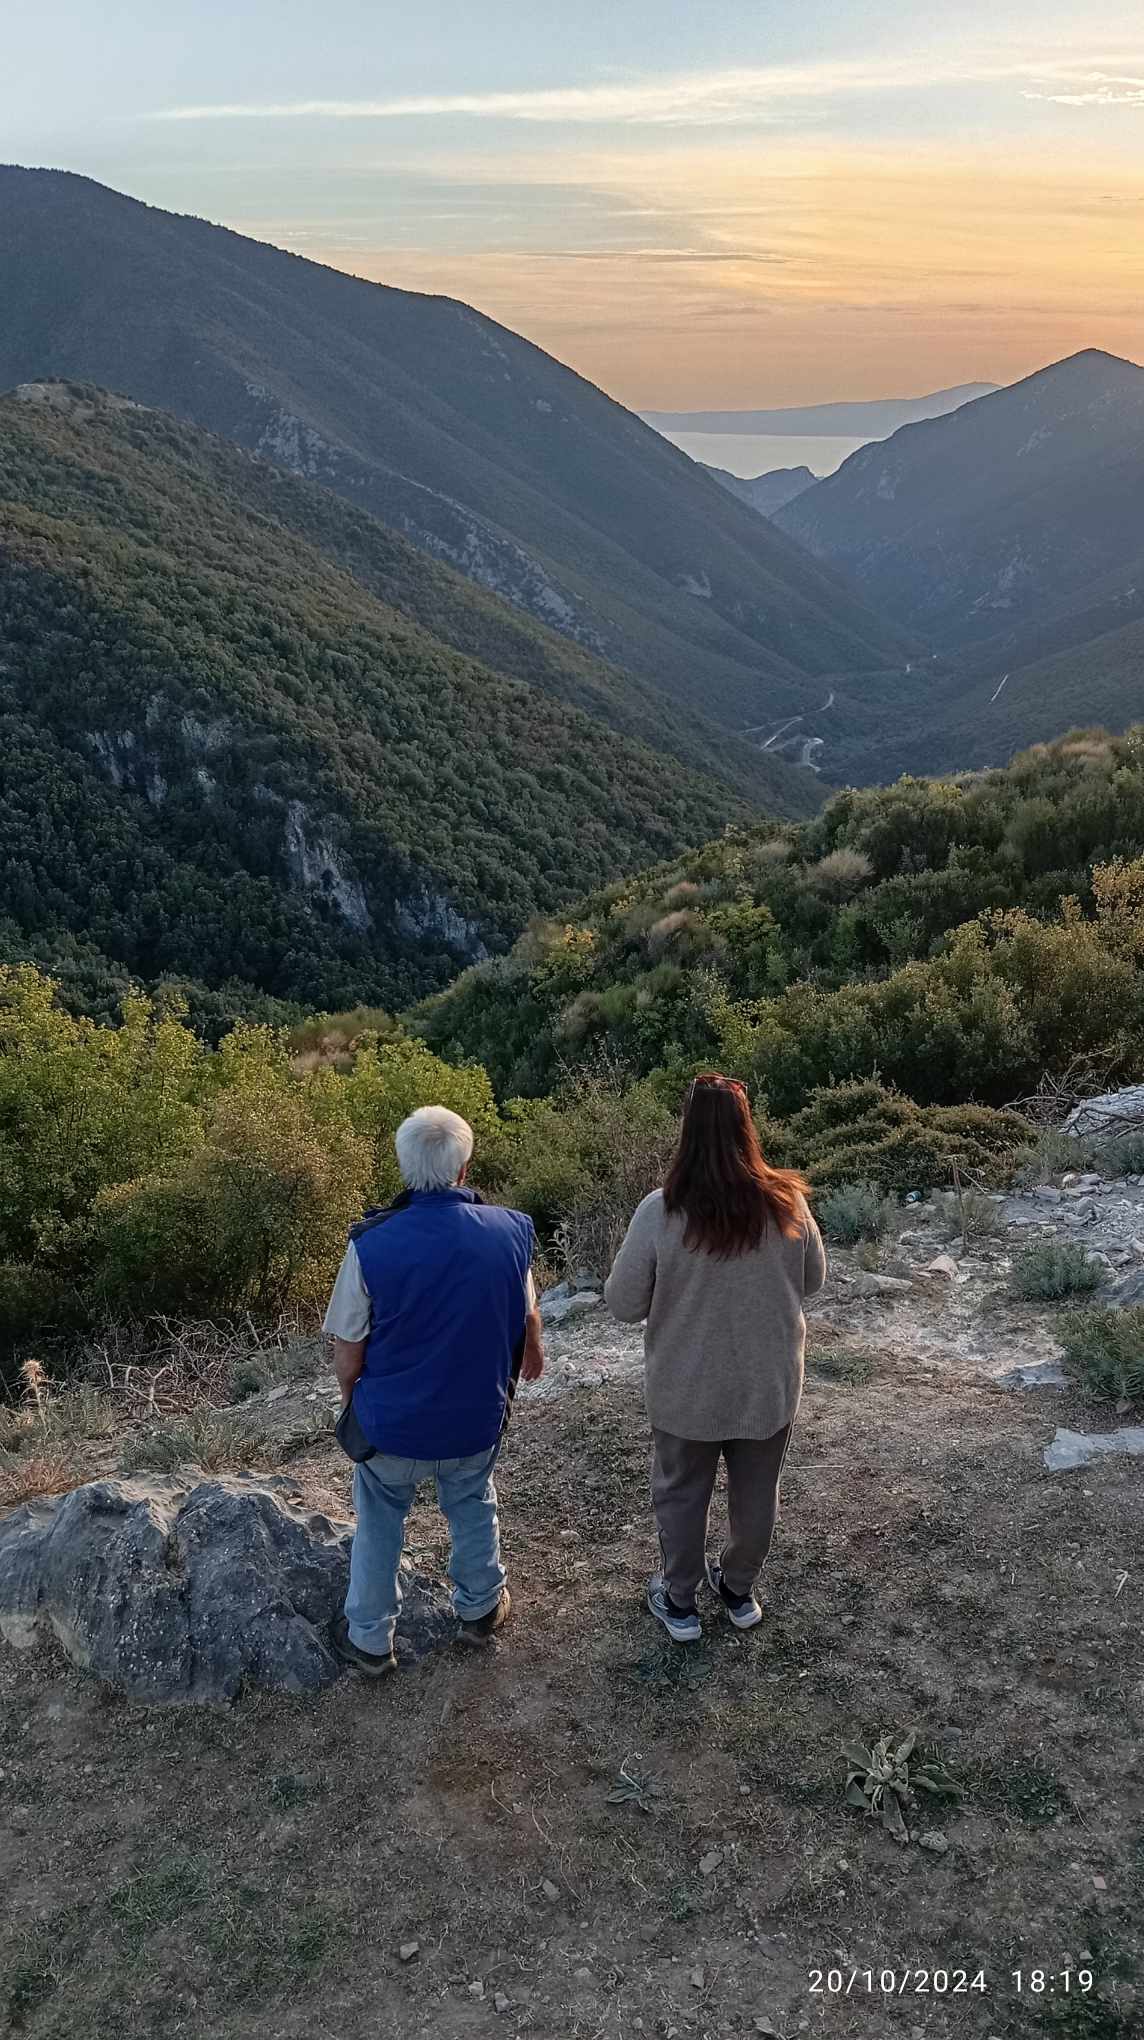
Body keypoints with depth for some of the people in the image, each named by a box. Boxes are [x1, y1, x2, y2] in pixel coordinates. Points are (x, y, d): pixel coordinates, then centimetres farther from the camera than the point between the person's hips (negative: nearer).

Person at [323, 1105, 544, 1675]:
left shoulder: (371, 1245, -24)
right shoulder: (511, 1232, -16)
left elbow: (347, 1355, -14)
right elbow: (527, 1318, 1)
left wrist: (352, 1401, 8)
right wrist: (533, 1357, 24)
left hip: (391, 1423, -2)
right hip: (476, 1421, 2)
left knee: (379, 1525, 24)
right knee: (473, 1507, 30)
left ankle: (369, 1639, 39)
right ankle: (479, 1609, 48)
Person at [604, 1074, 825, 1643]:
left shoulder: (660, 1212, -23)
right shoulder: (787, 1203, -16)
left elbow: (622, 1305, -13)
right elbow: (812, 1281, 1)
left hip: (686, 1391, -2)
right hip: (768, 1386, 2)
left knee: (681, 1494, 20)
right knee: (756, 1493, 23)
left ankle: (679, 1601, 37)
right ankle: (739, 1590, 43)